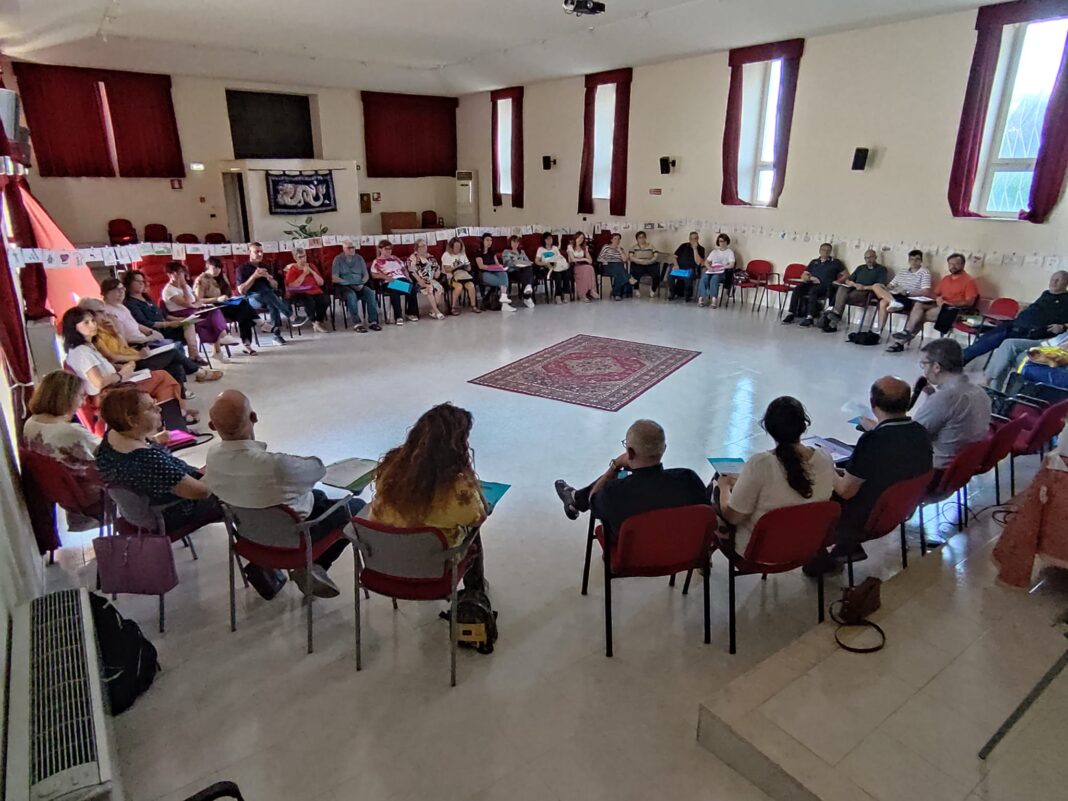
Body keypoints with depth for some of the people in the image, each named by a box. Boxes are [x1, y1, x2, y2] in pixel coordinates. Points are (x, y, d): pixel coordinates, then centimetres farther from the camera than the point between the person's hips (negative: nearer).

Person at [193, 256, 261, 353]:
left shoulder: (221, 277, 19)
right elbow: (198, 300, -11)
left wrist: (233, 297, 0)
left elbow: (229, 292, 25)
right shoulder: (201, 280, -3)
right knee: (242, 306, -32)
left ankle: (246, 343, -33)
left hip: (225, 306, 6)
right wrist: (217, 299, -23)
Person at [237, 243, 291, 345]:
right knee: (266, 293, -38)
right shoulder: (242, 269, 5)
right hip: (252, 299, -3)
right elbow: (241, 290, -5)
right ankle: (290, 315, -37)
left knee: (272, 304, -35)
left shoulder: (267, 266, 16)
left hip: (268, 297, 3)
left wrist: (268, 277, -7)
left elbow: (275, 286, 13)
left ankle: (277, 335, -37)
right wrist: (254, 276, -13)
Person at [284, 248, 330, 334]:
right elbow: (293, 286, -14)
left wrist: (312, 272, -5)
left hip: (314, 292, 4)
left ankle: (319, 322, -12)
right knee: (309, 301, -35)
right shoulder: (292, 270, 2)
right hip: (299, 294, -3)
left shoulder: (311, 266, 14)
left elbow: (321, 283, 8)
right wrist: (304, 274, -12)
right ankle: (314, 323, -13)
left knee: (324, 300, -29)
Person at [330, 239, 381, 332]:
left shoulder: (359, 258, 13)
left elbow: (366, 275, 12)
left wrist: (361, 283, -10)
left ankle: (373, 321, -25)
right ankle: (356, 324, -37)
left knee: (370, 293, -26)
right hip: (344, 286, -4)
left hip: (359, 285, 4)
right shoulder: (338, 259, 2)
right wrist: (350, 284, -16)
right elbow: (334, 278, -6)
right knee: (351, 295, -36)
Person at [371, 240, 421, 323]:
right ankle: (398, 317, -31)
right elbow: (374, 275, -1)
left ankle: (411, 313, -13)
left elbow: (404, 269, 28)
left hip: (402, 279, 5)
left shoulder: (395, 258, 27)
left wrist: (408, 277, 7)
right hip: (388, 282, -5)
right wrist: (386, 277, -16)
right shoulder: (377, 262, 11)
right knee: (394, 292, -39)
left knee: (413, 289, -26)